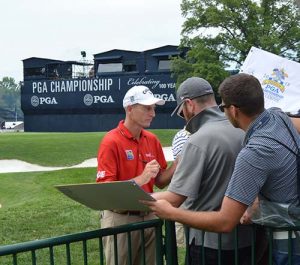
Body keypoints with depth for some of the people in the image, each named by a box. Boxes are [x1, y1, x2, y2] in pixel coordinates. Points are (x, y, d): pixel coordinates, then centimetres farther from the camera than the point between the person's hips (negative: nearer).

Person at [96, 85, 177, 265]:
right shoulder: (111, 142, -14)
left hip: (149, 216, 6)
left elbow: (160, 181, 9)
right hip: (121, 220, -6)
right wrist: (141, 179, -27)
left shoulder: (152, 140, 5)